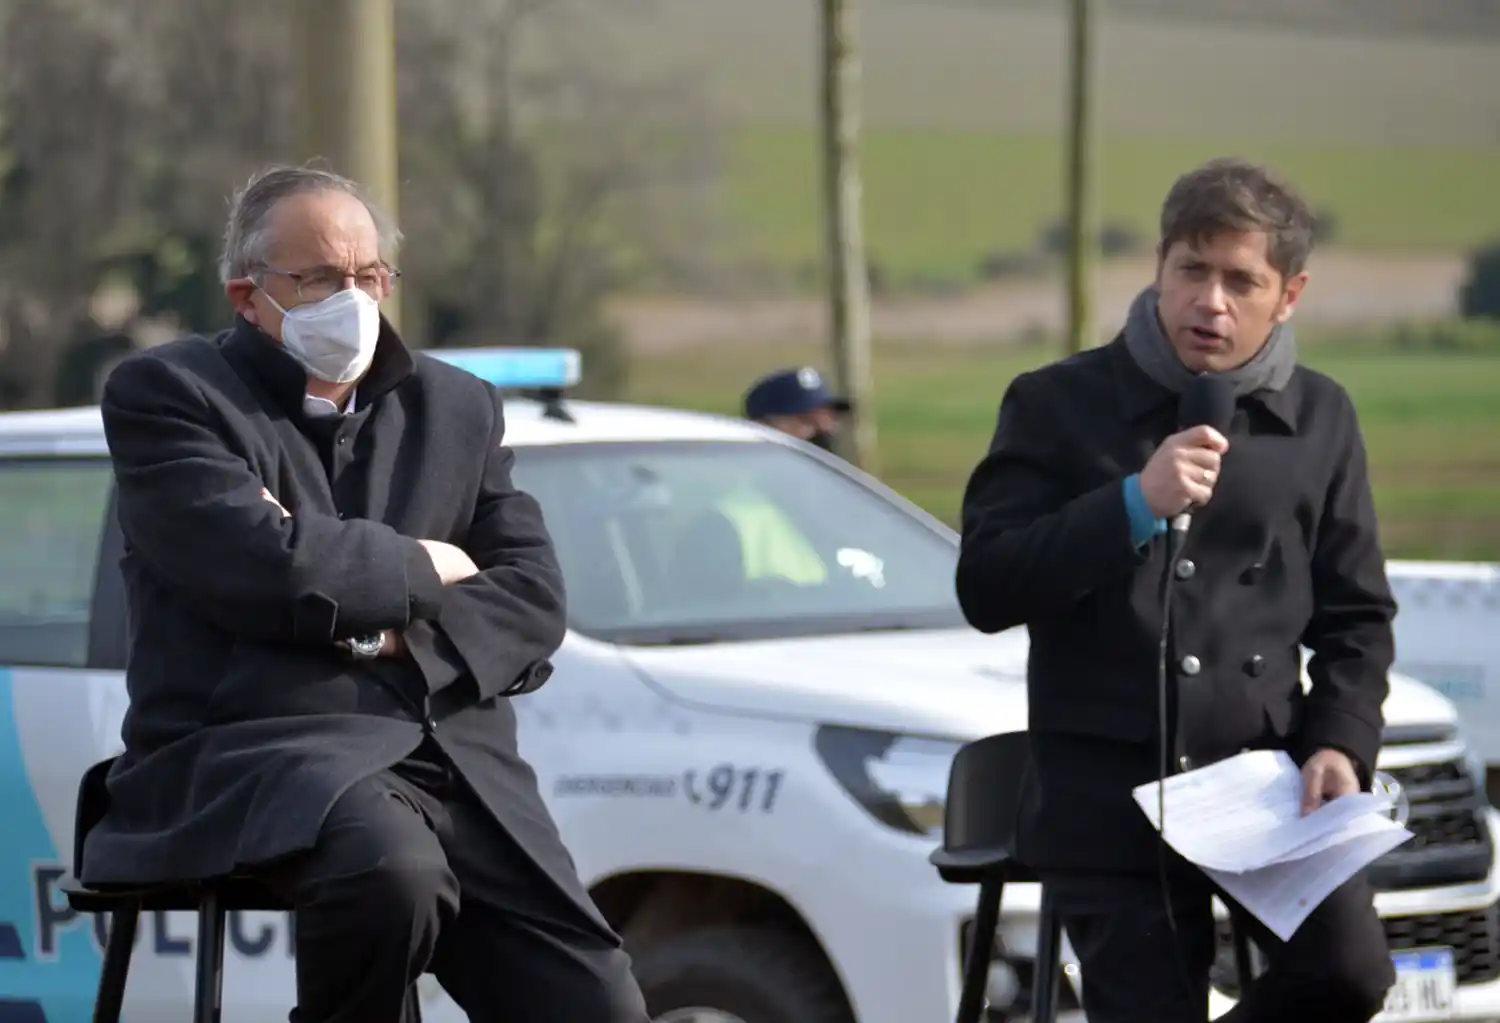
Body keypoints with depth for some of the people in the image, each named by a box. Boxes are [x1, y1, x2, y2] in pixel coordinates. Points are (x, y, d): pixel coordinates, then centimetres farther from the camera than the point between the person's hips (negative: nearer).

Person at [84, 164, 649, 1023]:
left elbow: (533, 603, 10)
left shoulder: (459, 410, 21)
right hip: (249, 751, -5)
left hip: (453, 756, 5)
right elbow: (253, 562, -13)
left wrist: (399, 639, -8)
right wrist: (419, 569, 2)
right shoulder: (167, 395, 5)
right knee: (391, 868, -39)